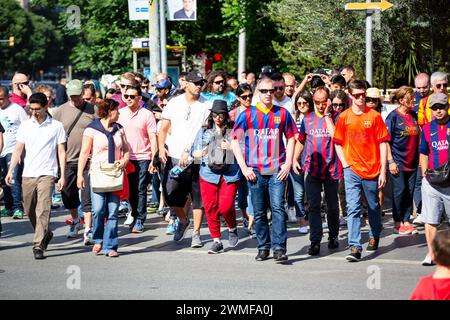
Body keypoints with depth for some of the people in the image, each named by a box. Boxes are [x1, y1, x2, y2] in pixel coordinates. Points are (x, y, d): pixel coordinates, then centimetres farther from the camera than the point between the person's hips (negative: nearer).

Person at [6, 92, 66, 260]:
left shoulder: (56, 126, 0)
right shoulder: (25, 125, 7)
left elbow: (61, 152, 2)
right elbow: (18, 149, 8)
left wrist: (62, 176, -2)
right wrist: (10, 171, -1)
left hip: (46, 174, -4)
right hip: (28, 174, 4)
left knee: (43, 210, -13)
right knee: (29, 210, 11)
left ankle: (38, 246, -13)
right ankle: (46, 234, 34)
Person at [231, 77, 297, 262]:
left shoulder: (282, 114, 6)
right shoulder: (247, 115, 2)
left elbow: (291, 138, 13)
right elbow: (234, 140, 4)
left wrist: (287, 164, 3)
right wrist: (244, 167, -3)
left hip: (277, 170, 0)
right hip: (255, 171, 1)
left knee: (278, 208, -11)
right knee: (259, 212, 7)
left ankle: (279, 248, -11)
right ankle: (263, 248, 18)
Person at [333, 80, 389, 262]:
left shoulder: (374, 116, -2)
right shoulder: (344, 117, 2)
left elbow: (382, 144, -1)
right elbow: (338, 143, 10)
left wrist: (383, 171, -5)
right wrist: (345, 164, -3)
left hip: (372, 170, 0)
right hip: (352, 170, 0)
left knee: (374, 207, 16)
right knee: (353, 208, -9)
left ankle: (374, 237, 40)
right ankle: (355, 247, -12)